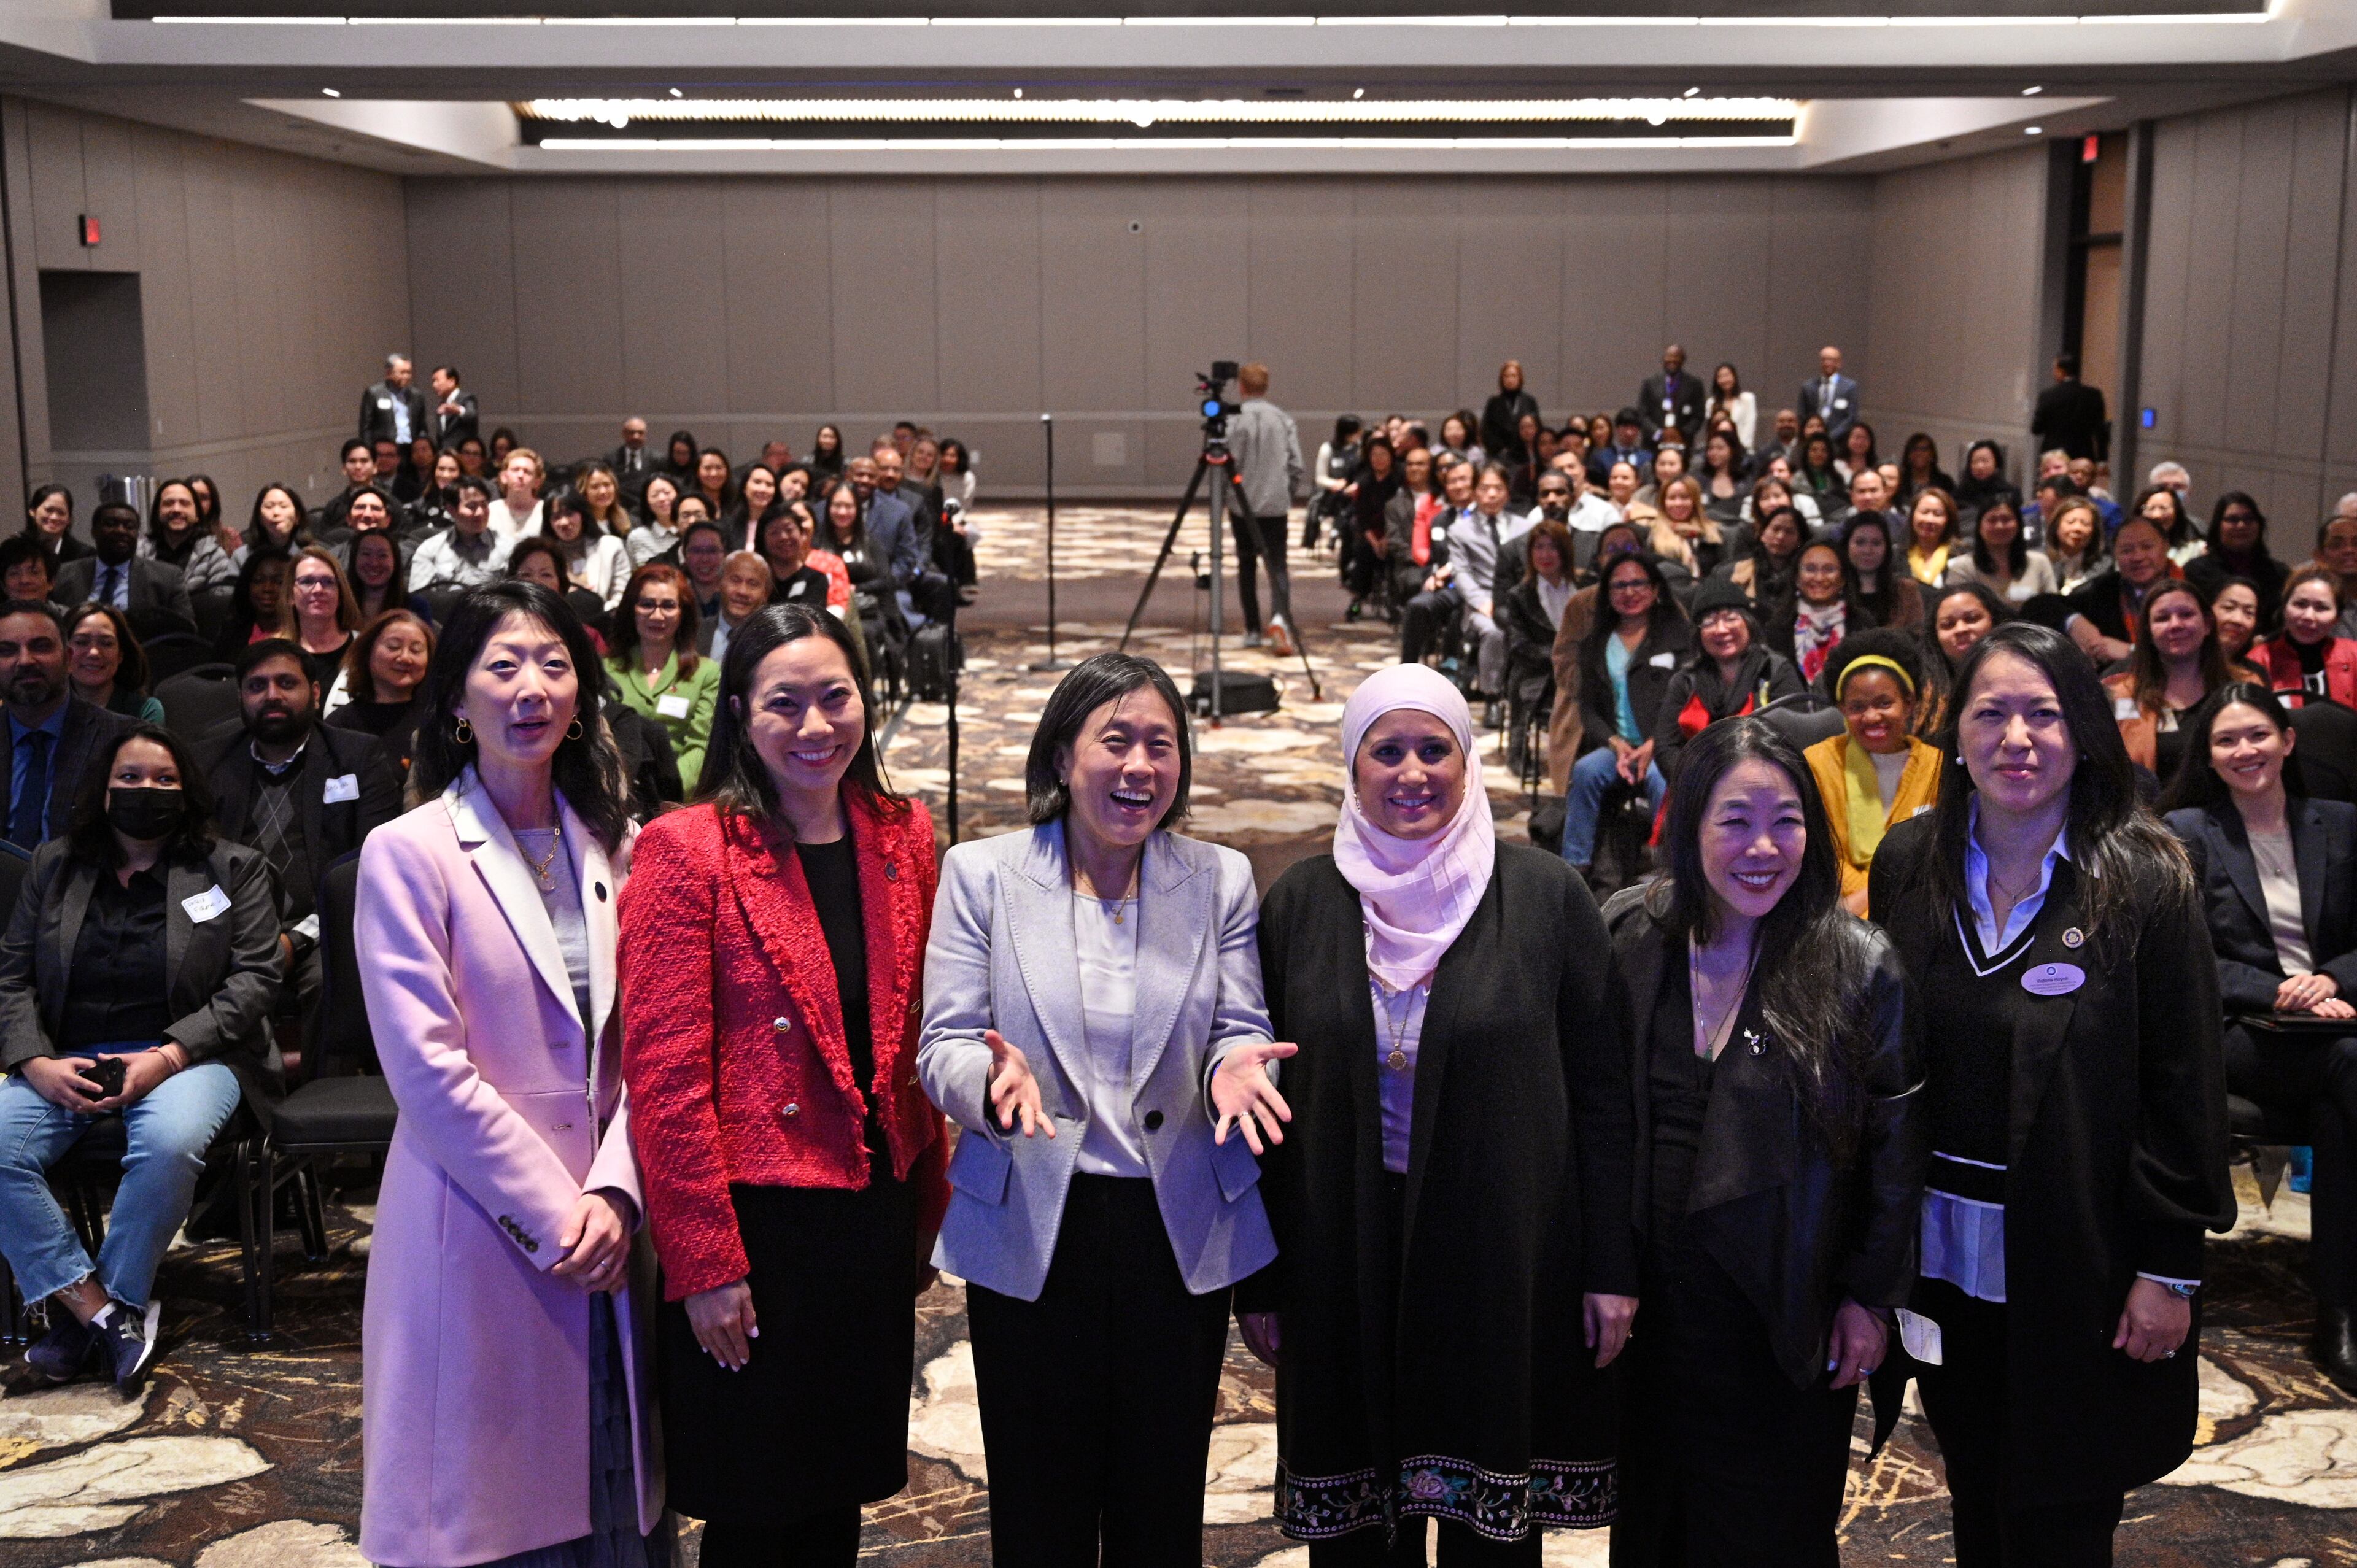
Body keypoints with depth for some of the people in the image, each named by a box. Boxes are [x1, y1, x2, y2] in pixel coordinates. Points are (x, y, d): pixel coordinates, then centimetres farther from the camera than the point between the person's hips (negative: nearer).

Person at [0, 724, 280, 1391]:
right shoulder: (54, 866, 15)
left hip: (188, 1054, -3)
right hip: (65, 1062, 3)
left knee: (168, 1142, -36)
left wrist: (169, 1056, -15)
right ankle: (104, 1309, -17)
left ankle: (87, 1311, -16)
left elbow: (255, 979, -2)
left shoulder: (232, 868, 7)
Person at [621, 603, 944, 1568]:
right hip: (754, 1224, -5)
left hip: (876, 1209, 5)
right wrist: (704, 1261, -15)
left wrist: (926, 1213, 11)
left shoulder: (903, 837, 6)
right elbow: (663, 1071, -13)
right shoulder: (688, 851, -11)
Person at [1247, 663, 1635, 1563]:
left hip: (1504, 1259, -1)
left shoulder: (1543, 897, -2)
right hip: (1345, 1261, 2)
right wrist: (1258, 1282, 4)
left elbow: (1601, 1092, -1)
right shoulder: (1301, 906, 3)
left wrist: (1611, 1268, -4)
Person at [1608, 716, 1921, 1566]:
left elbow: (1895, 1144, -4)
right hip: (1647, 1295, 3)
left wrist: (1871, 1297, -3)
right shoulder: (1625, 936, -4)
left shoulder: (1859, 966, -11)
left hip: (1785, 1311, -2)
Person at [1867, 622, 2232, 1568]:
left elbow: (2182, 1088, -9)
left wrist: (2170, 1268, -10)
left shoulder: (2144, 882, -11)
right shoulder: (1907, 864, 1)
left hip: (2079, 1265, -3)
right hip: (1944, 1256, 4)